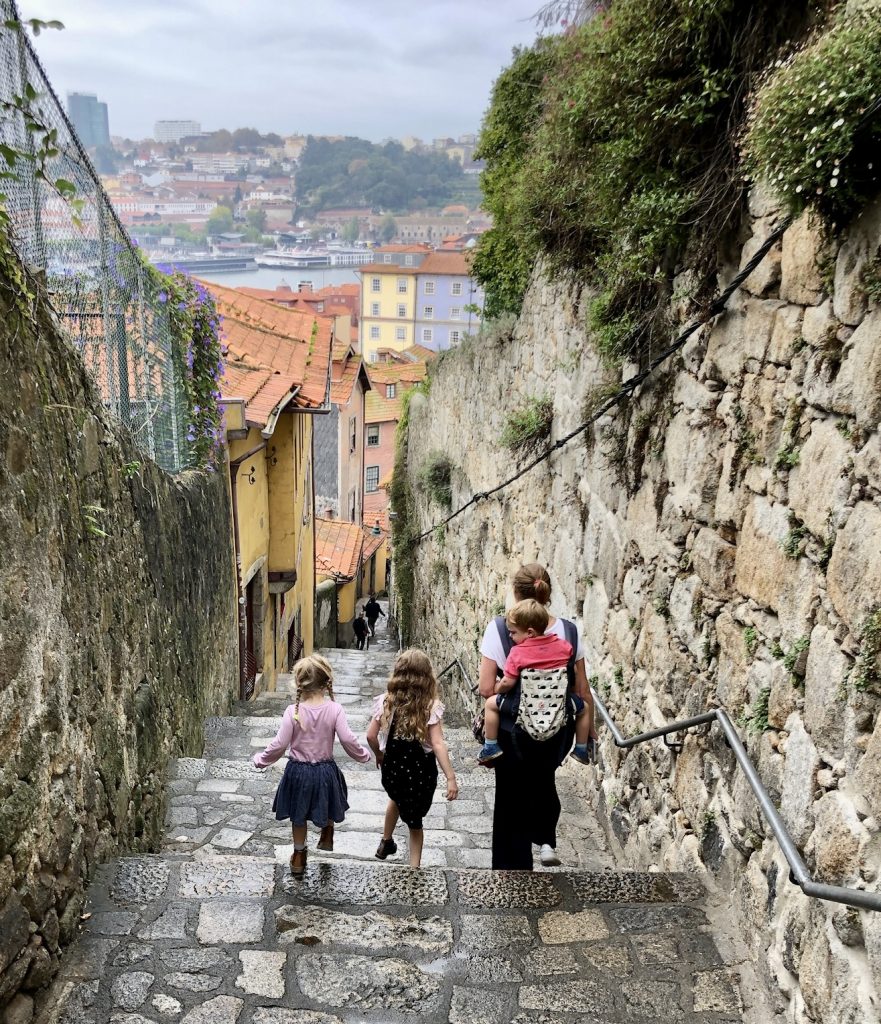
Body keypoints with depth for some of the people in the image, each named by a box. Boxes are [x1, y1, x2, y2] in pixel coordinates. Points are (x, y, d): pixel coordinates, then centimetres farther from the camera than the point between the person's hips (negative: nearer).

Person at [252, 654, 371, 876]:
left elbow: (280, 744, -14)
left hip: (298, 771, 0)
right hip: (326, 770, 0)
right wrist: (363, 755, 2)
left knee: (298, 815, 22)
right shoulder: (334, 709, -17)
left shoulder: (293, 711, -18)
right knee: (326, 808, 31)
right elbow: (348, 739, -17)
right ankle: (326, 836, 45)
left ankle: (299, 854, 36)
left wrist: (261, 759, 3)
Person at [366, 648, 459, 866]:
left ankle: (386, 843, 51)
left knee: (397, 798, 36)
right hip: (421, 769, -3)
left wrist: (380, 756, 13)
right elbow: (437, 744, -21)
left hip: (392, 766, 3)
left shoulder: (386, 702, -11)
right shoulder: (430, 707, -17)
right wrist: (451, 778, -19)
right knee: (415, 819, 20)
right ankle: (414, 865, 22)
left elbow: (371, 736, -6)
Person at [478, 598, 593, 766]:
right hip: (559, 704, 3)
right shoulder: (563, 645, -1)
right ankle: (581, 750, 35)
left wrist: (497, 688, 6)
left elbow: (507, 683, -15)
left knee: (491, 703, 15)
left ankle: (491, 747, 16)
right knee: (583, 707, 33)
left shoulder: (517, 652, -14)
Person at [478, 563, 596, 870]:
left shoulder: (500, 628, -16)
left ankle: (513, 864, 24)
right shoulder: (568, 630, -8)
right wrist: (589, 730, 12)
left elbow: (486, 688, -18)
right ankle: (546, 840, 24)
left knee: (512, 795, 15)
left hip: (513, 730, -2)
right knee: (543, 781, 32)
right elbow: (582, 691, -2)